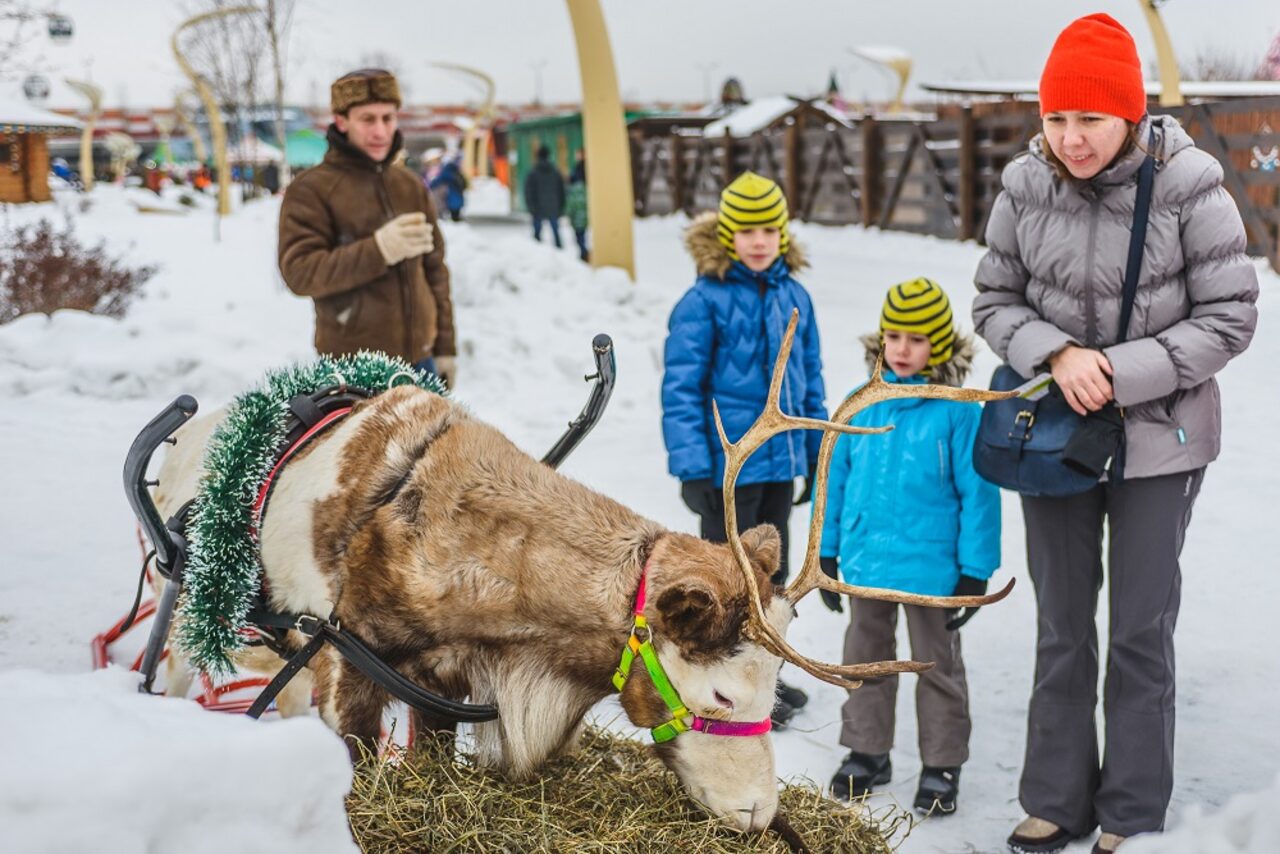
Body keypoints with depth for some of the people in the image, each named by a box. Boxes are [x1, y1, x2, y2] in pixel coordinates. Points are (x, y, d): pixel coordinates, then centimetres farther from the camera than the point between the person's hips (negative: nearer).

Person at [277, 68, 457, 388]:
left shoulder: (411, 186, 13)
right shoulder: (310, 190, -5)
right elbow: (299, 271, -16)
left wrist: (444, 347, 14)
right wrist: (377, 250, -28)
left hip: (418, 361, 6)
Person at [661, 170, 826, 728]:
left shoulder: (794, 297, 5)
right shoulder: (704, 300, -12)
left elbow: (810, 380, 13)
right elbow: (680, 388, -12)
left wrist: (818, 453, 14)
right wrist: (692, 466, -16)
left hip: (781, 460, 6)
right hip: (729, 462, -6)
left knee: (770, 573, 19)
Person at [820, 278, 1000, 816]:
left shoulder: (958, 410, -14)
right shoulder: (862, 405, -2)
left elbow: (978, 494, -11)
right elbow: (836, 479, 6)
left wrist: (975, 571, -11)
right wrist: (827, 552, 8)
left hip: (930, 566, -4)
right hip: (866, 561, 5)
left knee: (937, 665, 12)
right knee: (865, 658, 18)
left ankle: (942, 764, 26)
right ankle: (867, 751, 35)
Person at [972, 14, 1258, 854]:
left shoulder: (1188, 183, -16)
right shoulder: (1026, 185, -8)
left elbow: (1229, 318, -12)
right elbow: (995, 302, 2)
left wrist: (1122, 374, -21)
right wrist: (1056, 354, -17)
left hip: (1158, 437, -3)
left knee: (1142, 632, 6)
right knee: (1062, 627, 13)